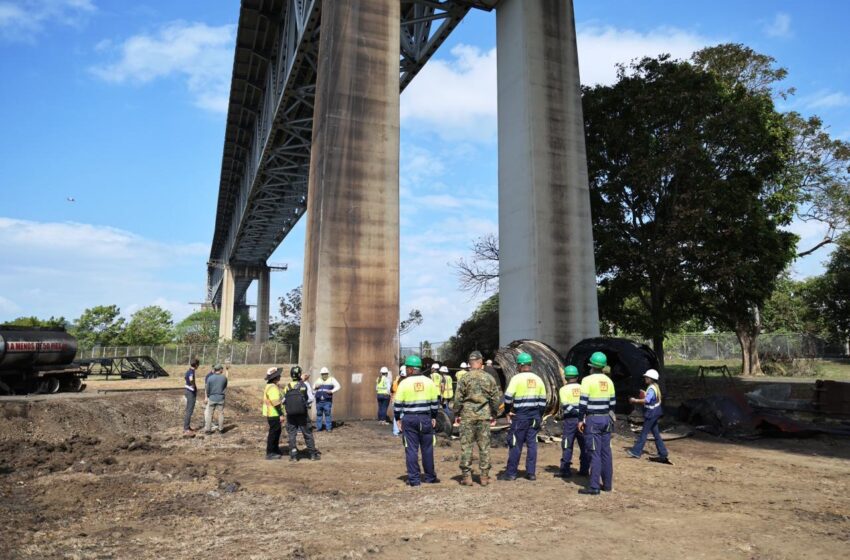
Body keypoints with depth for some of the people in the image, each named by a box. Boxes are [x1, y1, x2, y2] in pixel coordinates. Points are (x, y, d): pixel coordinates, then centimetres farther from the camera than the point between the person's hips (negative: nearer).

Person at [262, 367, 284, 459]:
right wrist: (281, 414, -23)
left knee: (277, 431, 19)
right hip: (273, 414, -11)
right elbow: (275, 402, -24)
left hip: (272, 413, 11)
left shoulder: (270, 386, 14)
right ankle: (270, 453, 3)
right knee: (273, 432, -3)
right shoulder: (272, 387, -20)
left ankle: (275, 450, 30)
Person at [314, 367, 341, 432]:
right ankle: (318, 427, 13)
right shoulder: (318, 380, 18)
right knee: (319, 414, 5)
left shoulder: (331, 380, 6)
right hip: (319, 401, 3)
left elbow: (338, 386, -6)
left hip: (327, 401, -3)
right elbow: (313, 390, 21)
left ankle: (328, 428, 0)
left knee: (327, 414, -5)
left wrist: (332, 391, -18)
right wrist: (315, 387, -2)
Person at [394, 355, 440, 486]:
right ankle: (430, 477, 20)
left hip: (409, 419, -2)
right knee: (427, 449, 12)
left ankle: (414, 479, 6)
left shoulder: (404, 383, -6)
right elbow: (435, 401, 6)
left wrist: (398, 419, 7)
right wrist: (434, 417, 15)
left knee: (411, 449, 4)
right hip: (425, 418, 2)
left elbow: (398, 403, -4)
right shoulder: (428, 381, 2)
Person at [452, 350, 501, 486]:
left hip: (467, 415, -2)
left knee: (466, 445, 4)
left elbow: (458, 398, -5)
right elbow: (496, 397, 5)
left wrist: (456, 413, 6)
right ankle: (485, 476, 12)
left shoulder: (464, 378, -6)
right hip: (484, 415, 2)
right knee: (484, 446, 8)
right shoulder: (489, 378, 1)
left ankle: (467, 476, 6)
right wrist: (494, 413, 16)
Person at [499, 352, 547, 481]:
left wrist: (508, 411, 1)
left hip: (520, 416, -5)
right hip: (535, 416, 5)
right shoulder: (538, 379, 8)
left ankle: (511, 473, 7)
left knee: (516, 444, 1)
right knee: (532, 443, 10)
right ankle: (531, 473, 14)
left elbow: (508, 397, -14)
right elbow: (543, 400, 13)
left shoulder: (517, 378, -9)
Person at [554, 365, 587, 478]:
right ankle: (584, 469, 16)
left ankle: (565, 470, 1)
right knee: (584, 445, 12)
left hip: (570, 419, -3)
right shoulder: (583, 388, 6)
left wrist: (562, 415, 0)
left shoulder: (564, 389, -4)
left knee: (567, 445, 1)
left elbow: (565, 406, -11)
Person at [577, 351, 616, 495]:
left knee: (595, 454, -5)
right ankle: (607, 484, 18)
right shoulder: (608, 381, 7)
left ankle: (594, 487, -4)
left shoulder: (588, 380, -11)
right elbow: (612, 402, 12)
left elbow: (583, 402, -14)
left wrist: (580, 419, -7)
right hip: (606, 419, 6)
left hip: (592, 419, -6)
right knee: (606, 452, 12)